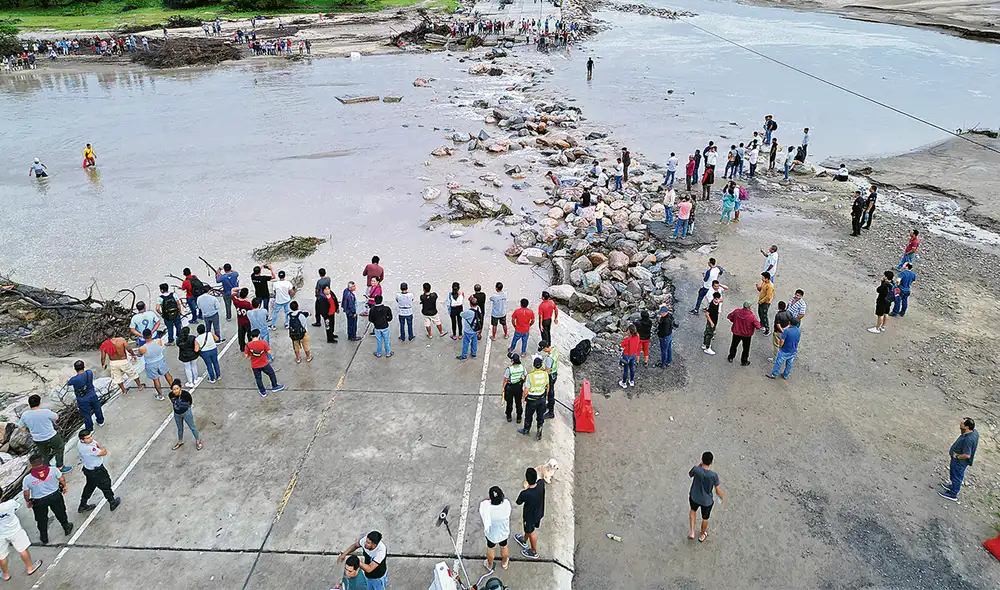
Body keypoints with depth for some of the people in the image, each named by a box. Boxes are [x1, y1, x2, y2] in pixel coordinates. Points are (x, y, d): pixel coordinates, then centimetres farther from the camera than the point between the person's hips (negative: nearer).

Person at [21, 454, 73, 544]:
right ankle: (67, 528, 44)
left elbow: (26, 494, -11)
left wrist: (28, 502, 9)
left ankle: (44, 539, 39)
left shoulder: (27, 479, -20)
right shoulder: (52, 470, -20)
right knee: (60, 514, 25)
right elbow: (62, 480, -8)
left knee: (42, 520, 22)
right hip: (55, 495, 1)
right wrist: (64, 487, 13)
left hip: (39, 501, -1)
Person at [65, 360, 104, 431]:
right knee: (97, 409, 27)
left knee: (87, 414, 16)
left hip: (83, 400, -3)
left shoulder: (74, 379, -28)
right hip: (93, 395, 3)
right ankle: (100, 421, 49)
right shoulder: (89, 372, -20)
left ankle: (89, 428, 34)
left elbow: (68, 384, -4)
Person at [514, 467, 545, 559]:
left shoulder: (525, 494, -42)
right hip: (539, 513, 5)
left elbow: (518, 503, -18)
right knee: (529, 528, 33)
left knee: (531, 532, 24)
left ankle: (534, 552, 48)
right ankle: (524, 541, 61)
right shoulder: (541, 483, -29)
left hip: (530, 516, -5)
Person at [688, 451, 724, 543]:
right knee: (705, 518, 27)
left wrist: (699, 465, -1)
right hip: (707, 501, -2)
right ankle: (702, 535, 51)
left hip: (694, 497, 2)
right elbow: (718, 490, -15)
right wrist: (722, 498, 5)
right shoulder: (714, 475, -30)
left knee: (693, 510, 35)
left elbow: (689, 474, -1)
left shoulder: (696, 469, -27)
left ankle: (692, 532, 32)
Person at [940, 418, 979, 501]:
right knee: (955, 475, 30)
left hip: (960, 462, -9)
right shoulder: (974, 431, -10)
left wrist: (956, 456, -20)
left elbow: (967, 455, -36)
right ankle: (953, 486, 52)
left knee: (956, 476, 12)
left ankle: (953, 494, 31)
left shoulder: (968, 439, -39)